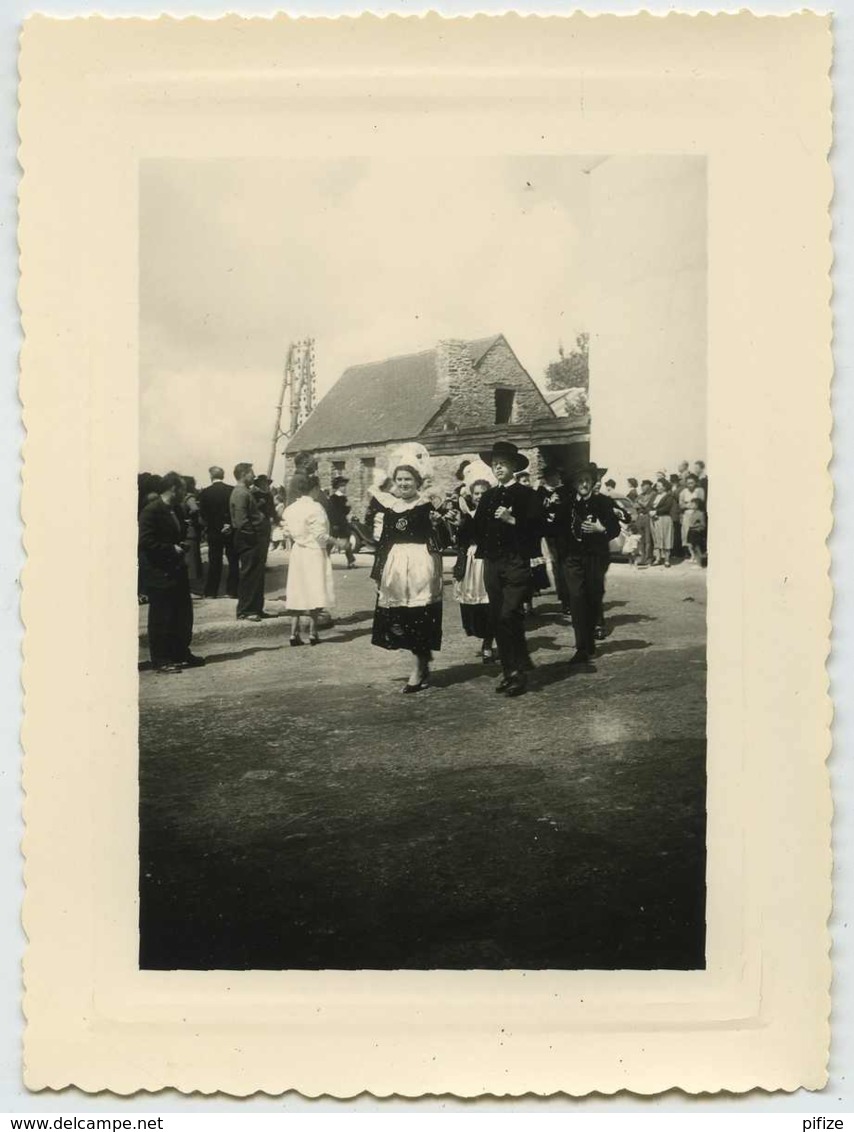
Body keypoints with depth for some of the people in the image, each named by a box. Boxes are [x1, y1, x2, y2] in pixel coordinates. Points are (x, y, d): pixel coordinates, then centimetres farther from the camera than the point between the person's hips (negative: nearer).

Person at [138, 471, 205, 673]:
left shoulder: (176, 510, 12)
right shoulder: (150, 511, -14)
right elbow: (146, 542, -20)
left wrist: (183, 545, 4)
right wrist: (173, 549, -18)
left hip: (178, 571, 9)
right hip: (160, 573, -9)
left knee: (183, 614, 13)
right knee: (161, 618, -1)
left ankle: (182, 654, 24)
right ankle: (160, 660, 7)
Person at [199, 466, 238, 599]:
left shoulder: (205, 492, -6)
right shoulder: (233, 490, -7)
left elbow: (202, 513, -5)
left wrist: (216, 527, 4)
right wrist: (231, 525, 3)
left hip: (214, 532, 0)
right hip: (231, 531, 0)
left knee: (214, 562, 7)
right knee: (233, 561, 8)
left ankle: (211, 591, 8)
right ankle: (232, 590, 8)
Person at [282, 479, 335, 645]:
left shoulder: (290, 509, 2)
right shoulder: (315, 508, -17)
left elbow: (288, 530, 6)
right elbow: (320, 535, -17)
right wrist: (331, 541, 0)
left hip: (297, 551, 6)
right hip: (314, 553, -6)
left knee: (297, 593, 9)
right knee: (314, 593, 2)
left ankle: (294, 633, 9)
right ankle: (312, 633, 5)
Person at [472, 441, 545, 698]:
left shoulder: (527, 495, 0)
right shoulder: (487, 497, 15)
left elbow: (538, 528, -9)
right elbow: (478, 530, 13)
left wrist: (512, 520, -18)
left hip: (516, 564, -6)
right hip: (492, 563, 6)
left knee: (509, 616, -14)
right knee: (497, 619, 6)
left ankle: (519, 672, -5)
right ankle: (508, 670, 16)